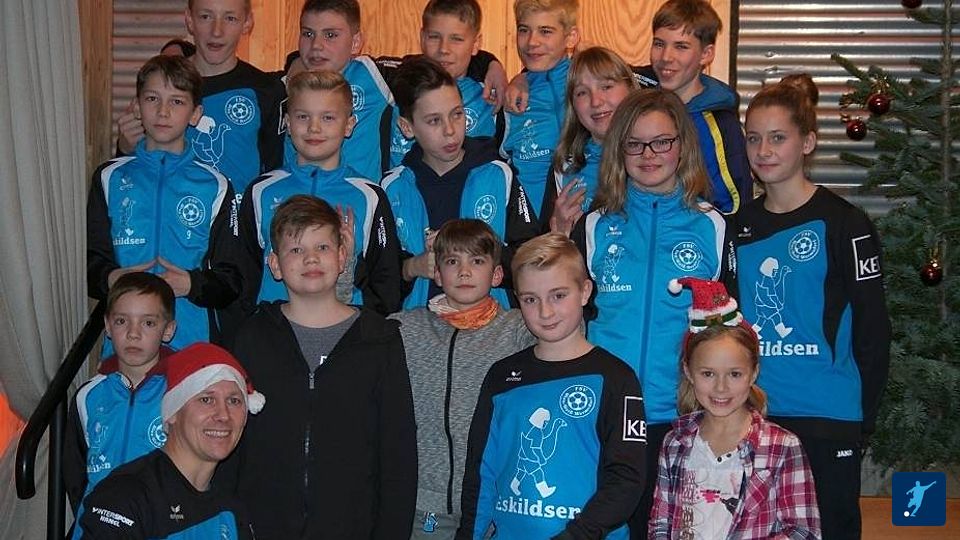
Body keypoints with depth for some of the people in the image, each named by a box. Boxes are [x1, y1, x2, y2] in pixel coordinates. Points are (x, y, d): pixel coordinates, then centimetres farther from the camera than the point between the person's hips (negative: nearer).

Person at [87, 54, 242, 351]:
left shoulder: (214, 186, 5)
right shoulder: (111, 178, 9)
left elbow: (232, 282, 2)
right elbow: (89, 264, 6)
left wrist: (190, 285, -16)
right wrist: (112, 279, -15)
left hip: (194, 341, -1)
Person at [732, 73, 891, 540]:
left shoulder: (842, 223, -5)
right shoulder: (739, 226, 9)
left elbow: (872, 330, -5)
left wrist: (862, 419, -7)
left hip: (827, 419, -4)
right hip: (751, 418, 5)